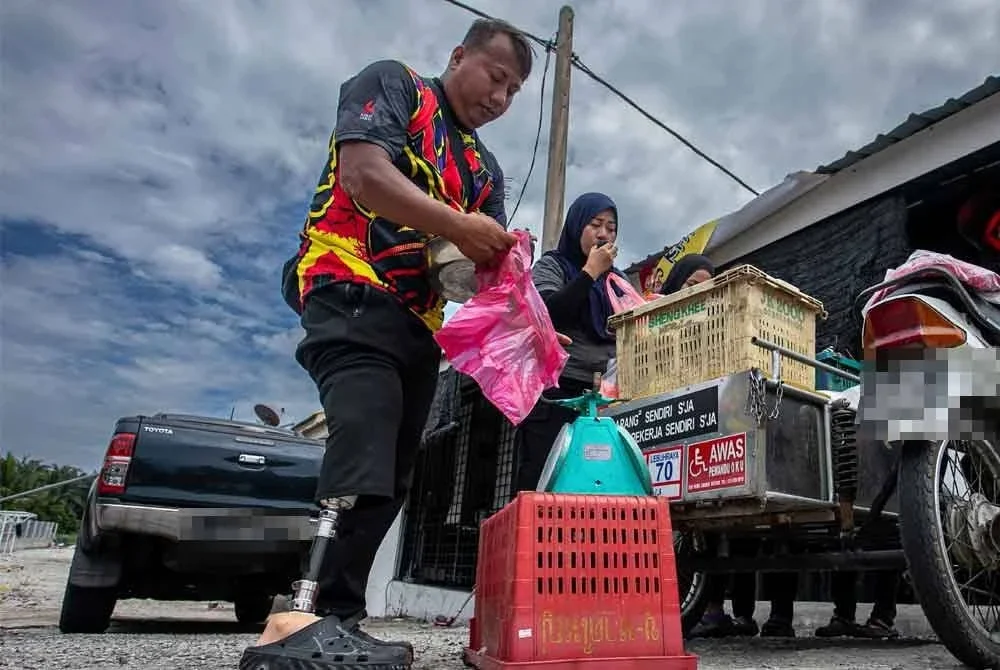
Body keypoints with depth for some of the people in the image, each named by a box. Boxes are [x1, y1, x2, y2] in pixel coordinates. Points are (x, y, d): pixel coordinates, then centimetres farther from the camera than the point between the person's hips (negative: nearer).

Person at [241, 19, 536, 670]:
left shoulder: (485, 168, 25)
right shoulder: (392, 84, 7)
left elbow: (481, 262, 16)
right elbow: (363, 173, -12)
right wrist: (457, 226, -15)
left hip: (419, 326, 8)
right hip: (354, 297, -8)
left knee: (389, 479, 2)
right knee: (365, 460, -25)